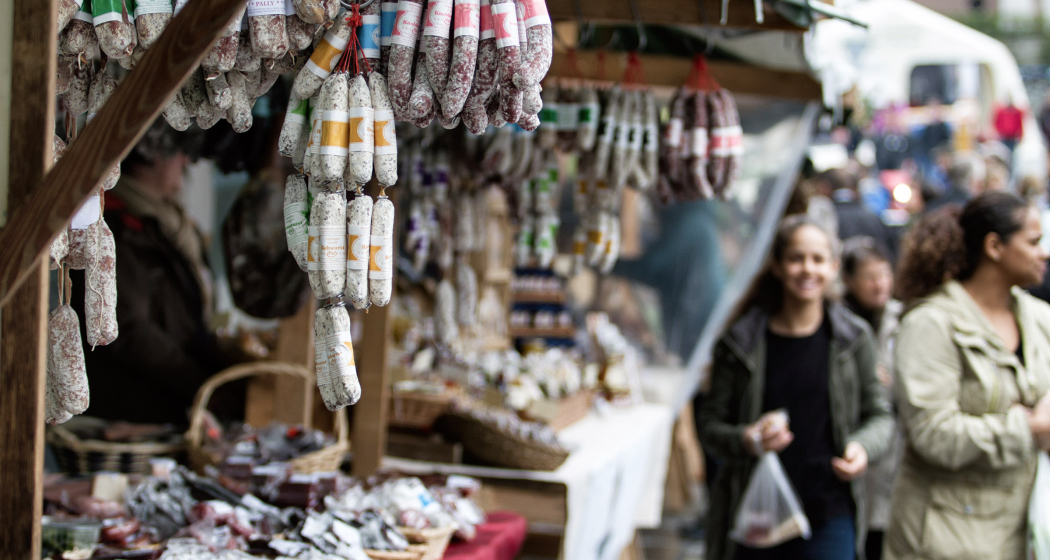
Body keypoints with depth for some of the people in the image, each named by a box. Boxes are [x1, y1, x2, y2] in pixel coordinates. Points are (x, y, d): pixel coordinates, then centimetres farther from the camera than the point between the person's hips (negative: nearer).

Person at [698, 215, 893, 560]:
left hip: (829, 517, 0)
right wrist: (745, 440, -19)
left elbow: (879, 415, 10)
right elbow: (710, 424, 2)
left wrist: (863, 446, -12)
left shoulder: (854, 338, 2)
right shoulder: (740, 341, -1)